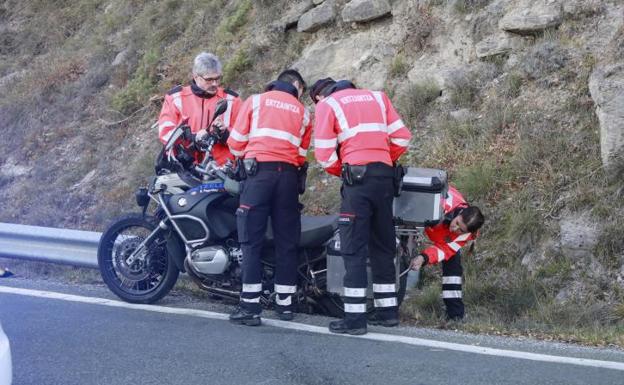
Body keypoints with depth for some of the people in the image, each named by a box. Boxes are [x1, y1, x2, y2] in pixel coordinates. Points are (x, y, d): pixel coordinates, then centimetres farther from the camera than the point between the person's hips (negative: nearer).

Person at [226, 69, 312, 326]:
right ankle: (285, 303, 12)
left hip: (259, 172, -3)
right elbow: (302, 155, 14)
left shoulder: (256, 101, 11)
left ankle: (250, 306, -9)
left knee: (251, 240, -4)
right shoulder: (303, 112, 18)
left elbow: (236, 141, 8)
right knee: (286, 240, 9)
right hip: (289, 175, 3)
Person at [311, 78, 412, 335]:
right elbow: (401, 137, 12)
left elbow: (324, 155, -4)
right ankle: (388, 311, 20)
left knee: (354, 249, -4)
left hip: (357, 177, -5)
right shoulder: (377, 97, 19)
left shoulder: (326, 105, 5)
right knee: (383, 246, 15)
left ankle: (355, 318, -8)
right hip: (386, 175, 5)